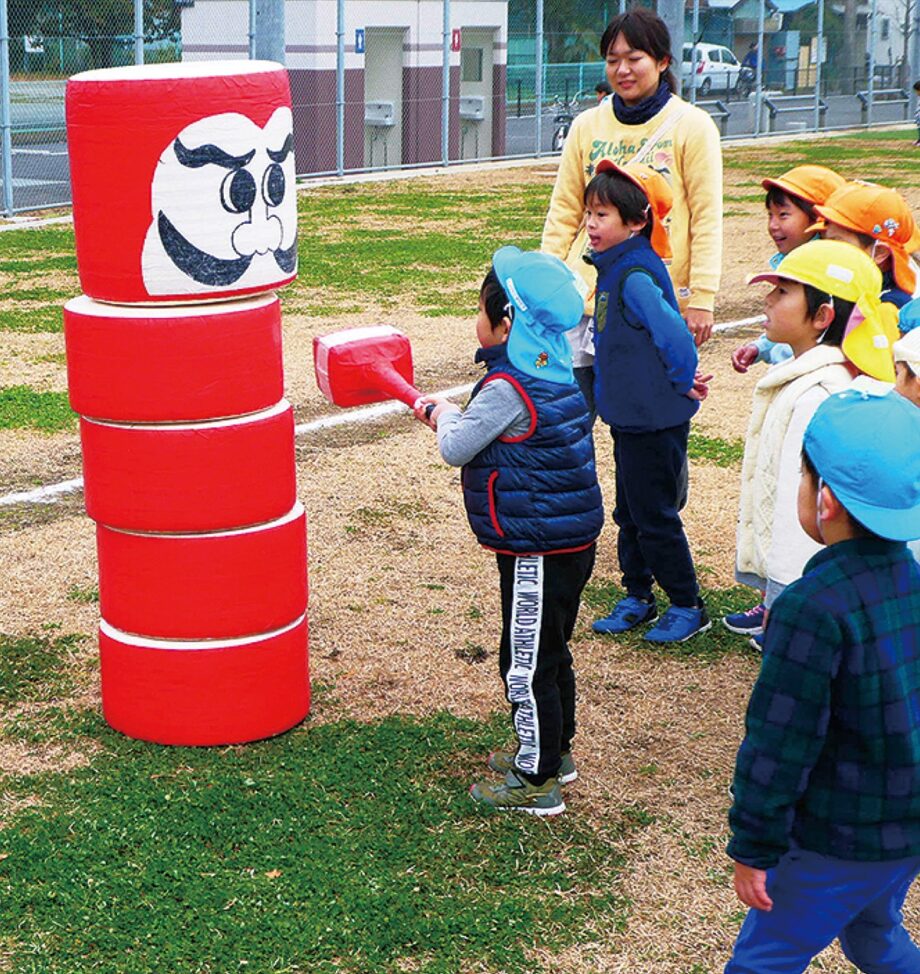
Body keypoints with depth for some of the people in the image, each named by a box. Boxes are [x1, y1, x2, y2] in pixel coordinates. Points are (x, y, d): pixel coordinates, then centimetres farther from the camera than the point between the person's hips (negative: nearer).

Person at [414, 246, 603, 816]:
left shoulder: (508, 389, -22)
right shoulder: (555, 373, 7)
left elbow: (457, 449, -15)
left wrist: (443, 413, 4)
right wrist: (445, 414, 18)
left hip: (537, 550, -10)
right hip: (571, 541, 10)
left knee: (527, 662, 1)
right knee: (550, 652, 23)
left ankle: (537, 780, 9)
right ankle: (554, 751, 37)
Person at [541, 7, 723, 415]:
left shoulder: (692, 125, 0)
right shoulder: (587, 125, 10)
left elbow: (707, 220, -3)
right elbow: (563, 213, 12)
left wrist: (701, 299, -9)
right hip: (586, 302, 3)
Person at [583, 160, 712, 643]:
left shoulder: (636, 276, -23)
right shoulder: (614, 268, 7)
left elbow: (674, 334, -29)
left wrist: (682, 382, -15)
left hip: (655, 422, -9)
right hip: (629, 417, 9)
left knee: (654, 517, 2)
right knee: (629, 513, 18)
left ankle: (687, 606, 15)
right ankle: (637, 598, 30)